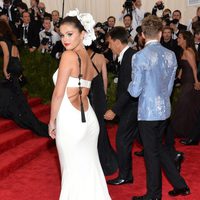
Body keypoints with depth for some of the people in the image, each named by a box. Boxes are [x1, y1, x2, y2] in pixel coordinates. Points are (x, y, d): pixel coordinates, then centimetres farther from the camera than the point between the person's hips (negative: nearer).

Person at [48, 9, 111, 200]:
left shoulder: (68, 55, -13)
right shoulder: (89, 59, 9)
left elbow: (58, 93, -13)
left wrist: (52, 121, -3)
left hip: (70, 119, -7)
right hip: (88, 118, 7)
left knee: (74, 170, 7)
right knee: (90, 168, 15)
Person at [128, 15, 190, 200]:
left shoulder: (140, 56, -17)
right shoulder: (171, 55, 0)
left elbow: (135, 91, -15)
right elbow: (170, 86, 9)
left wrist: (130, 86, 6)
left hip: (148, 112, -6)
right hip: (165, 110, 6)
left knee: (152, 152, 8)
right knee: (159, 146, 23)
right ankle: (179, 185, 26)